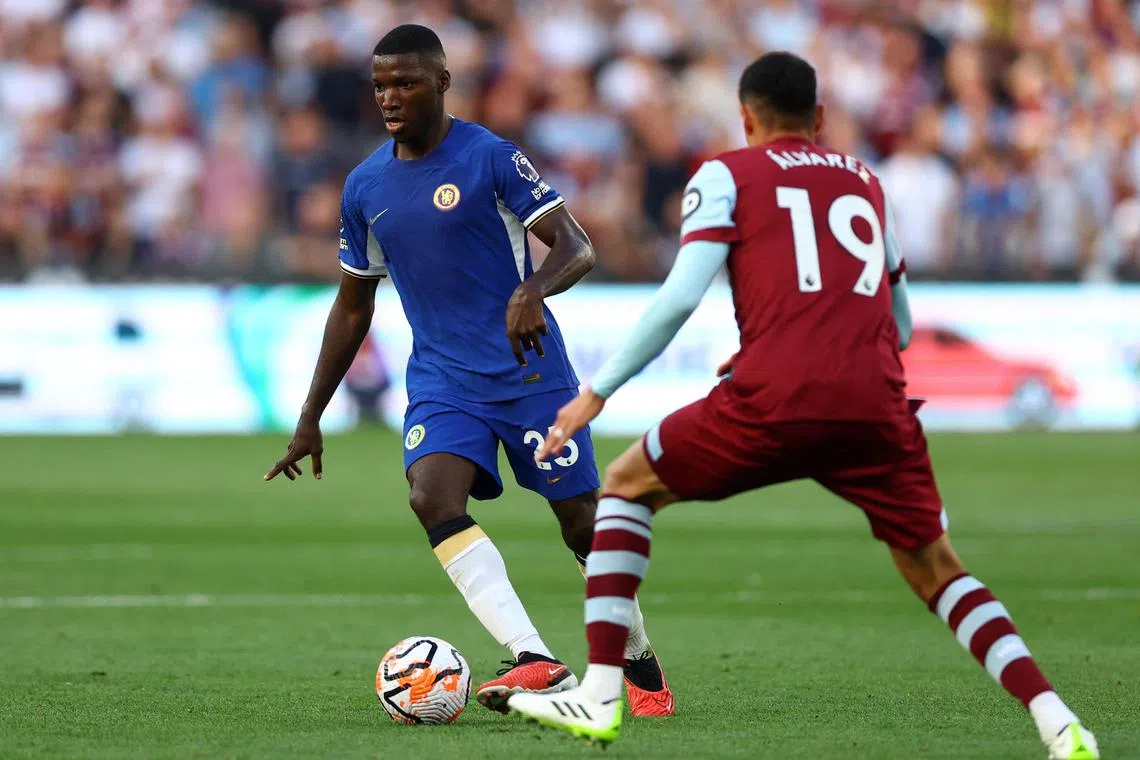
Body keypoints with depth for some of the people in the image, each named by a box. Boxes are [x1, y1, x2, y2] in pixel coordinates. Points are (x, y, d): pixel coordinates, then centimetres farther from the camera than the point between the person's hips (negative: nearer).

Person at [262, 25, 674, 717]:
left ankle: (641, 666, 27)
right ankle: (535, 661, -33)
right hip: (442, 381, 4)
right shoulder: (365, 187, 8)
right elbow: (353, 306, 18)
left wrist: (533, 290, -34)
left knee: (583, 525, 2)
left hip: (531, 371, -4)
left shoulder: (491, 158, -7)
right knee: (432, 498, -24)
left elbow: (577, 248, -12)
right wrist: (310, 420, 18)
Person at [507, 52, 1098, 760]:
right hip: (878, 406, 3)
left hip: (774, 402, -3)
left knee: (628, 485, 19)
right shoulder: (867, 183, 26)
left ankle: (599, 698, 9)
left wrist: (600, 390, 7)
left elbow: (681, 296, 0)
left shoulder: (727, 175, 14)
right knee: (935, 568, 16)